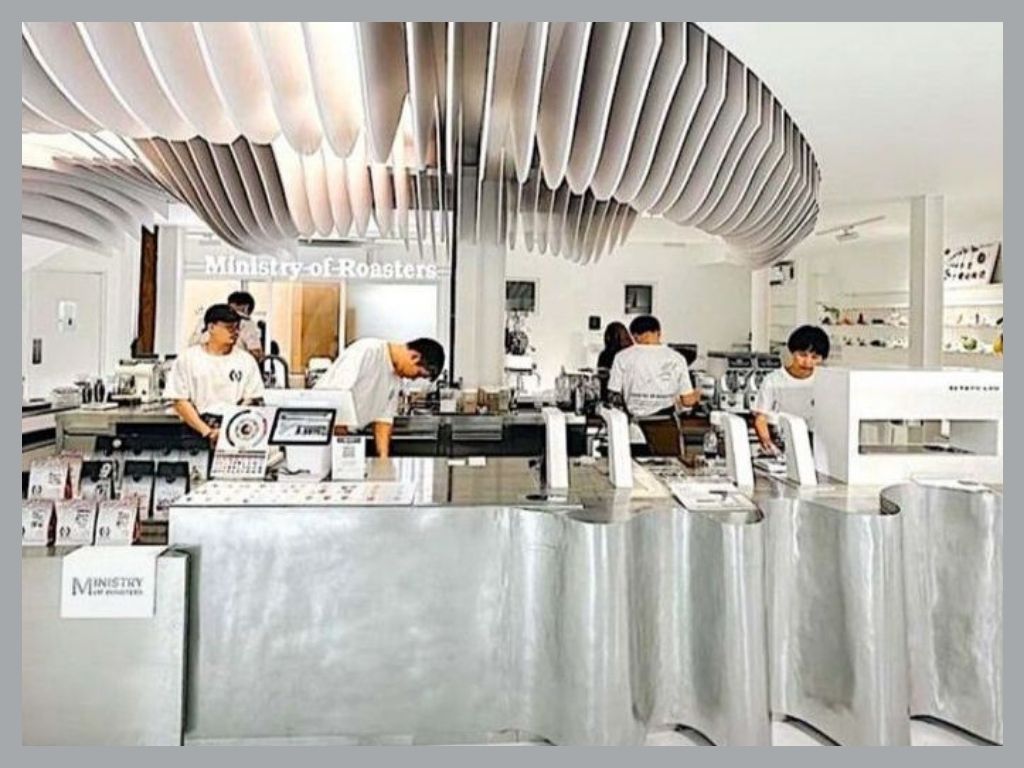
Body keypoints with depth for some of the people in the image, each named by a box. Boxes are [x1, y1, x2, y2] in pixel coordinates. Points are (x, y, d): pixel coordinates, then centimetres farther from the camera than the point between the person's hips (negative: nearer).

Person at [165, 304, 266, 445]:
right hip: (197, 430, -2)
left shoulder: (246, 360, 12)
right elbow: (180, 403, 3)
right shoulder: (187, 358, 8)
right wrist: (208, 432, -9)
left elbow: (250, 402, 6)